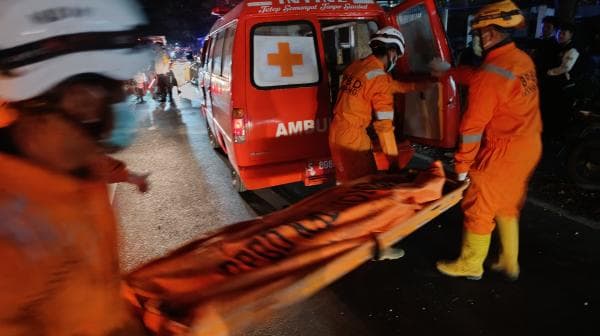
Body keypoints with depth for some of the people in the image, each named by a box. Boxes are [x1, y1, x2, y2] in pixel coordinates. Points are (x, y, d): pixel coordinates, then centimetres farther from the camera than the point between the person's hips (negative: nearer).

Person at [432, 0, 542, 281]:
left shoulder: (490, 74, -22)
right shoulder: (523, 60, 4)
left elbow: (473, 126, -19)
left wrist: (462, 165, -10)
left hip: (502, 153, -8)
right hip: (528, 148, 9)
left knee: (478, 209, 8)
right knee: (507, 206, 22)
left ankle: (470, 265, 26)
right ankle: (509, 263, 37)